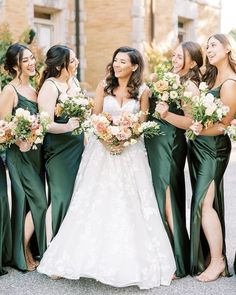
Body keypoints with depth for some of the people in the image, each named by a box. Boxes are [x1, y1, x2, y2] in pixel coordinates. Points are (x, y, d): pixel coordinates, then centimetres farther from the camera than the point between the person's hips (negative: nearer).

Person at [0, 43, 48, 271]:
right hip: (21, 154, -7)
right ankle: (23, 252, 10)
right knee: (39, 202, -7)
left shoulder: (33, 89, 12)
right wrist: (20, 142, -23)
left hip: (36, 153, 7)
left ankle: (29, 249, 24)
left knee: (30, 203, 12)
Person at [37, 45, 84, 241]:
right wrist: (67, 127, -34)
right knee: (62, 198, -3)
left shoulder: (74, 81, 7)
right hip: (59, 150, -7)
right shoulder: (49, 87, -16)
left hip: (77, 146, 7)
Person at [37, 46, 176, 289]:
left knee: (130, 206, -1)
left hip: (131, 152, -1)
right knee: (94, 204, 2)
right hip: (102, 149, 1)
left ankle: (131, 262, 10)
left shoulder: (142, 91, 1)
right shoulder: (104, 86, 4)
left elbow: (142, 123, 3)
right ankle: (88, 257, 11)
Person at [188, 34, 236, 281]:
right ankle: (209, 256, 19)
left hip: (213, 148, -8)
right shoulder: (211, 76, 13)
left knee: (204, 203, -10)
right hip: (199, 146, 8)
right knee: (208, 201, 11)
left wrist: (200, 130, -20)